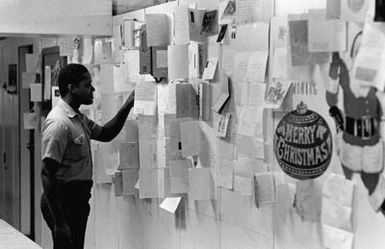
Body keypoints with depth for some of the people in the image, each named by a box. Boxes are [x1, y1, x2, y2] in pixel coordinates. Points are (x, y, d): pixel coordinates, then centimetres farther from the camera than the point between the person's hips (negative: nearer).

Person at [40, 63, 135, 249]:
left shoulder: (78, 119, 11)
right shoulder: (59, 123, -20)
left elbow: (105, 134, 28)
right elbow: (47, 175, -23)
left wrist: (127, 107, 13)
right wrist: (59, 223, -25)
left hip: (77, 199, 10)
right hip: (63, 201, -10)